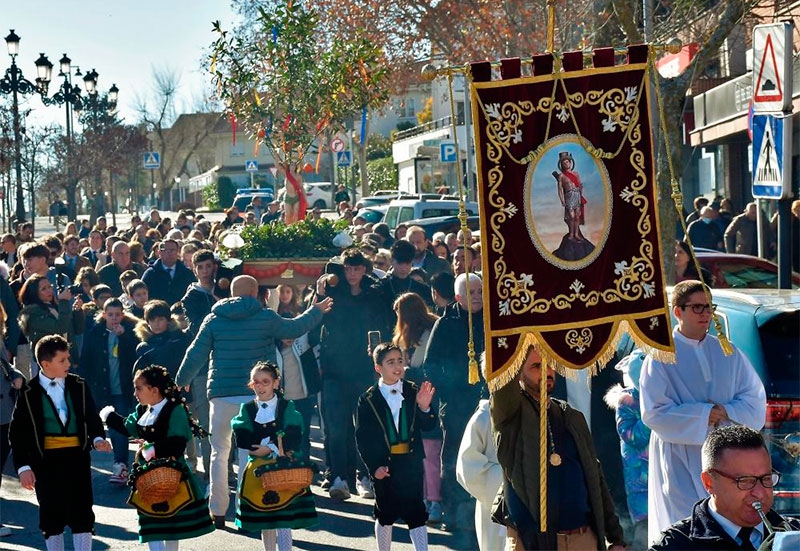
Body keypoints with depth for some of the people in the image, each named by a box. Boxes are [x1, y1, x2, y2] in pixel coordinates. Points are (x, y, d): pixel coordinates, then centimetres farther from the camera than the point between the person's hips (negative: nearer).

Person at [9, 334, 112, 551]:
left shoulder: (78, 386, 1)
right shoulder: (29, 393, -5)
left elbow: (92, 417, 8)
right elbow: (18, 433, -3)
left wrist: (97, 438, -12)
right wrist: (23, 466, -9)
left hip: (77, 457, 1)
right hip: (46, 461, -1)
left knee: (82, 514, 2)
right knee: (51, 516, 7)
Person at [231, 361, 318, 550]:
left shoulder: (287, 407, 0)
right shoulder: (247, 409, 5)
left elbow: (293, 440, -11)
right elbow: (242, 442, -7)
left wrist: (269, 448, -18)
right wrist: (276, 442, -13)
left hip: (284, 469, -3)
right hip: (258, 470, 3)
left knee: (284, 519, -7)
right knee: (264, 521, 11)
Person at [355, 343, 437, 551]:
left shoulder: (413, 392, 0)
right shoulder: (368, 400, -3)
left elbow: (429, 426, 0)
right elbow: (362, 438, -3)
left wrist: (424, 408, -20)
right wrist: (374, 467, -11)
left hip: (411, 462, 0)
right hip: (383, 465, 0)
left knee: (416, 513, 0)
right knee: (385, 515, 13)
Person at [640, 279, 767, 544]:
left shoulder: (727, 353, 10)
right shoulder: (661, 357, -2)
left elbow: (755, 399, 7)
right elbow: (654, 413, -9)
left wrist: (728, 413, -12)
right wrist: (703, 415, -14)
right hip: (681, 461, -4)